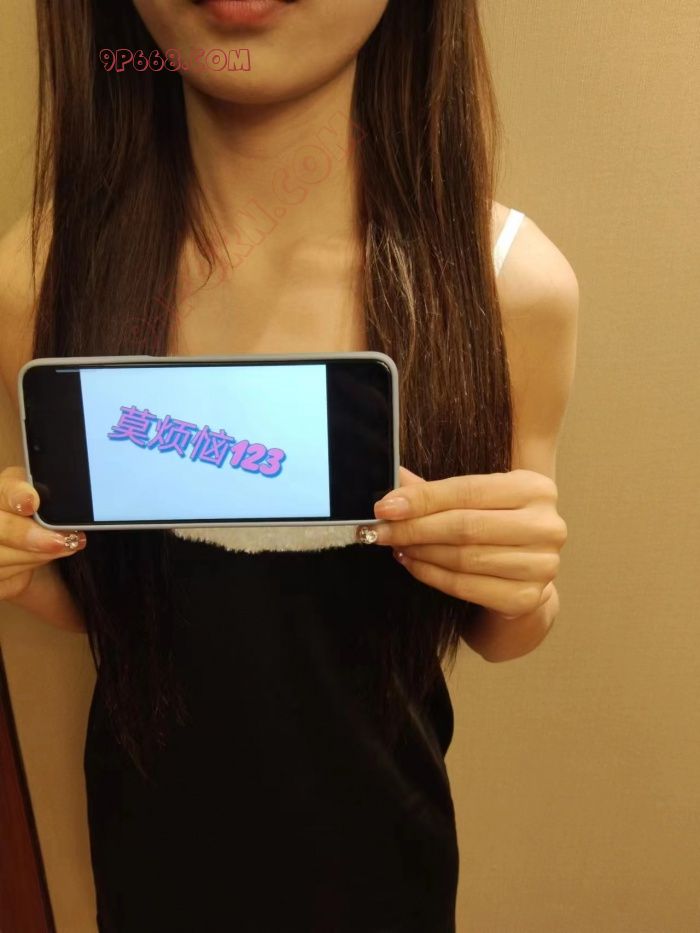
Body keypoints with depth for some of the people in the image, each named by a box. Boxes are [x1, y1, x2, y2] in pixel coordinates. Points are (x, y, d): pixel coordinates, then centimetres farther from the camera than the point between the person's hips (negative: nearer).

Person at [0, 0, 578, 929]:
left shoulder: (515, 282, -19)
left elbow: (500, 634, -5)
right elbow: (87, 599, -2)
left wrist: (523, 592, -26)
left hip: (376, 828, 0)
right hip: (152, 827, 1)